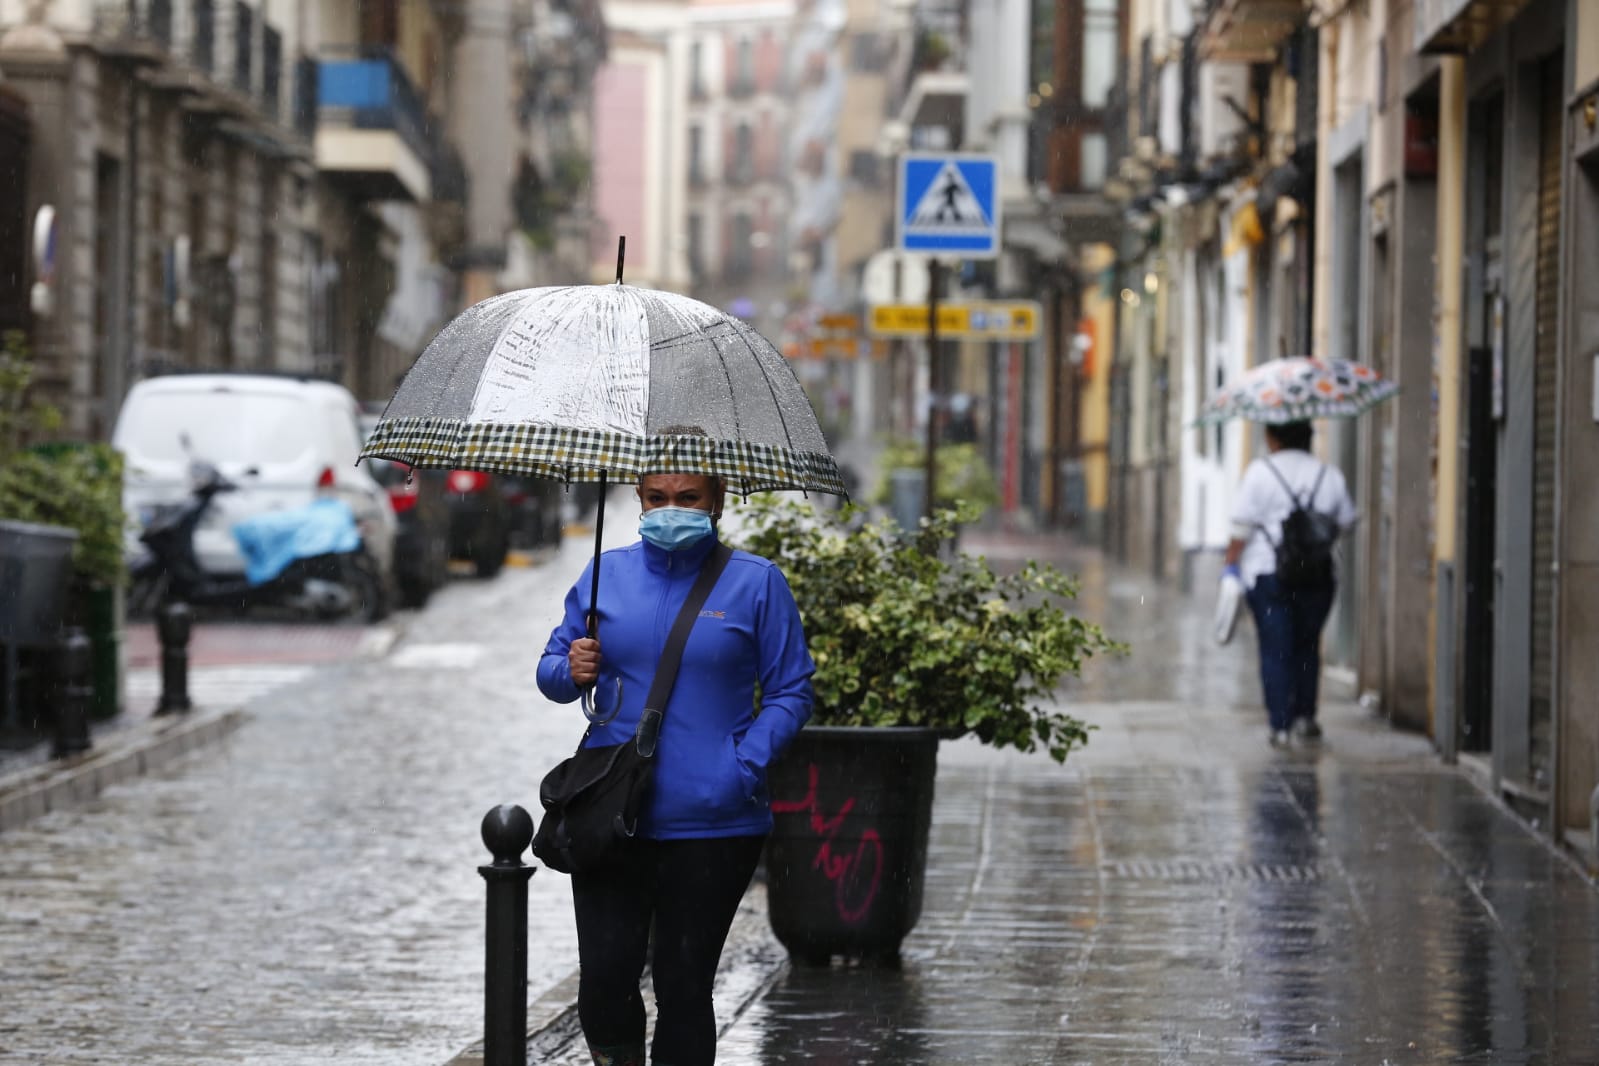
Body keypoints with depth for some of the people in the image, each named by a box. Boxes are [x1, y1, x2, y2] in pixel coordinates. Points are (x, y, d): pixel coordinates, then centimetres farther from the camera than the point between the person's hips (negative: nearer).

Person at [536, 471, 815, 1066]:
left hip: (712, 822, -2)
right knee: (604, 980, -7)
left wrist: (747, 765, -13)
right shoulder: (607, 574, 10)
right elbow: (552, 670, 15)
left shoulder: (756, 582, 2)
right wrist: (570, 671, -9)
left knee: (684, 985, 3)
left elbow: (791, 692, 2)